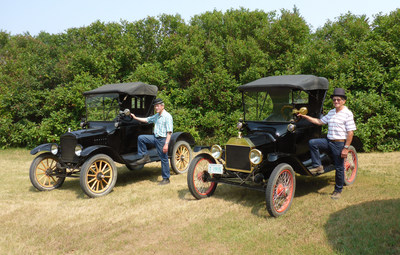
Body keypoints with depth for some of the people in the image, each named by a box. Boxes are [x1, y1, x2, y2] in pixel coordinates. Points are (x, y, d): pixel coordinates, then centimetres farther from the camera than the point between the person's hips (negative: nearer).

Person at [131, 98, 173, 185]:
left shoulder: (167, 116, -15)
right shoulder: (156, 116, 13)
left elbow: (169, 132, -19)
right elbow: (147, 120, 25)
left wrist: (166, 144, -24)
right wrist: (135, 118, 19)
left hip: (162, 139, -8)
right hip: (155, 137, 8)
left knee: (164, 159, 0)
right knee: (140, 138, 2)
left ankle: (166, 179, 12)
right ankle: (145, 156, 9)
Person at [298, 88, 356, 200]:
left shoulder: (347, 114, -11)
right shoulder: (331, 113, 11)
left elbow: (350, 132, -14)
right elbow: (320, 121, 19)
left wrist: (346, 148, -17)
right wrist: (305, 116, 11)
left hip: (339, 143, -6)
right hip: (328, 140, 6)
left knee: (339, 168, 4)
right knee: (312, 143, -14)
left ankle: (338, 191, 21)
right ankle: (318, 166, -4)